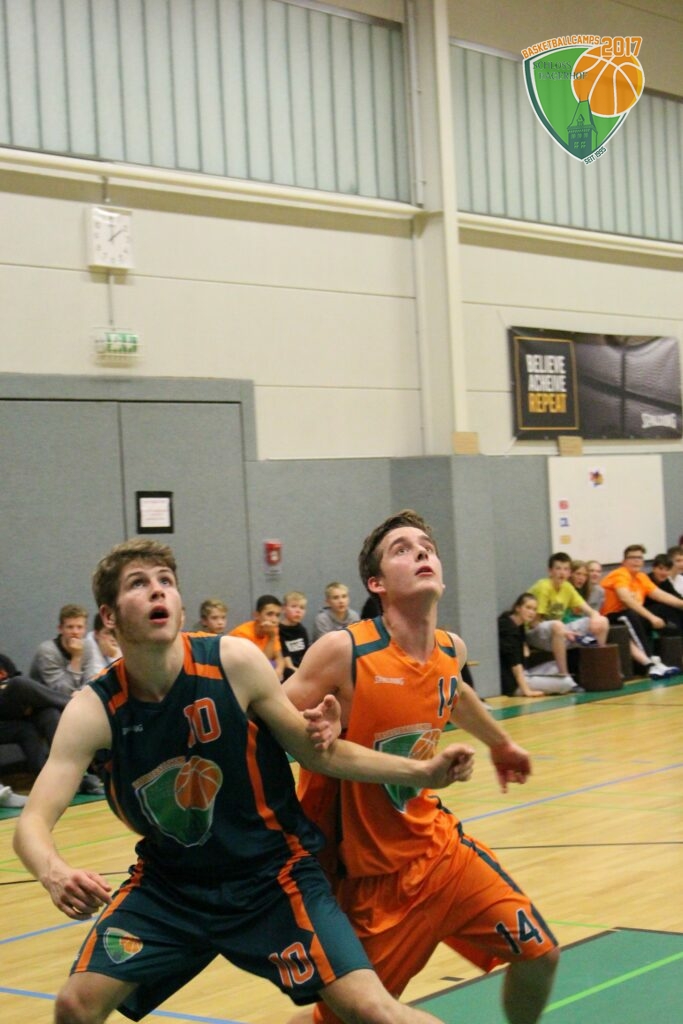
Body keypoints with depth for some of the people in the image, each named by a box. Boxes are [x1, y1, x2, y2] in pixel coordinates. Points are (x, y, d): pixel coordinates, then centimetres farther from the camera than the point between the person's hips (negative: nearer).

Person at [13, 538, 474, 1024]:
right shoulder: (95, 708, -13)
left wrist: (423, 772, -12)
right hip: (167, 886, 2)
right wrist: (56, 874, -40)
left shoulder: (235, 662, -16)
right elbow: (34, 822, -17)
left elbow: (315, 752, -4)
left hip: (273, 874, -2)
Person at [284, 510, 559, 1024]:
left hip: (435, 842, 6)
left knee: (538, 953, 6)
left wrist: (501, 742, 40)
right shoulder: (343, 651, -20)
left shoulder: (452, 650, 0)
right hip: (368, 870, -6)